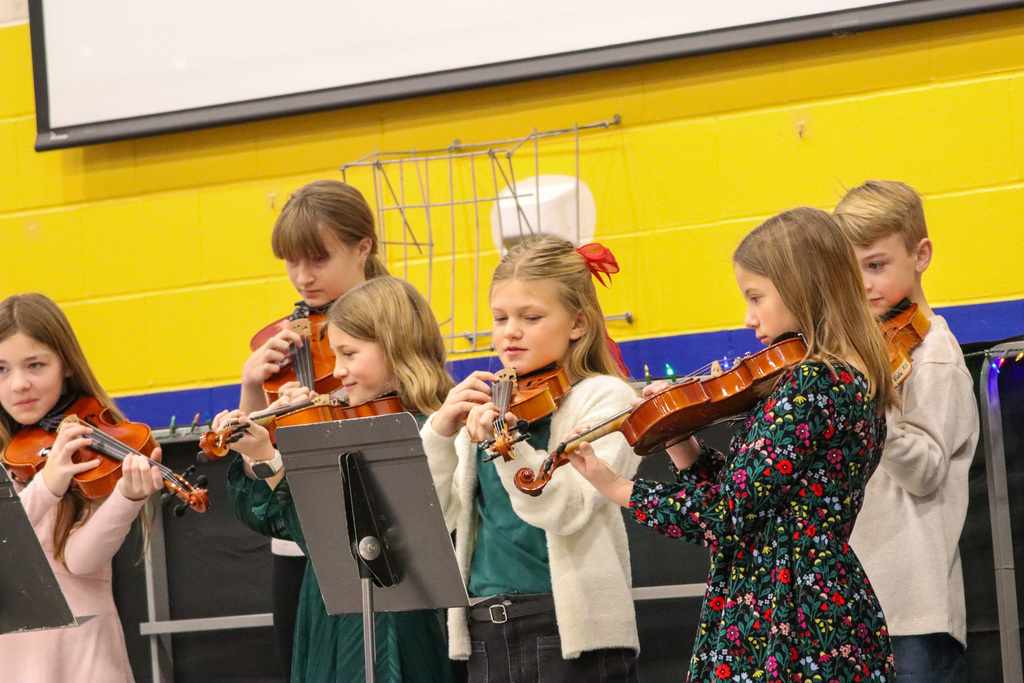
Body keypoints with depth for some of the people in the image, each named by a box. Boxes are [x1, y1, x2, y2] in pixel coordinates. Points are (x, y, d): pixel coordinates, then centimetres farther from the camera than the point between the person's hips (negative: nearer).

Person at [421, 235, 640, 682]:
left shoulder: (603, 396, -2)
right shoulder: (488, 404, 13)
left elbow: (567, 511, -18)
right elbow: (439, 515, 7)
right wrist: (440, 432, -7)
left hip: (571, 631, -5)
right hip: (486, 633, 5)